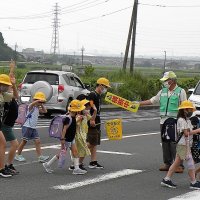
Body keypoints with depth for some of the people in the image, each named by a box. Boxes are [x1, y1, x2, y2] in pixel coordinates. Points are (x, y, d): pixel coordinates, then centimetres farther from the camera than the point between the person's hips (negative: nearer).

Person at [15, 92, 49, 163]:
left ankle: (40, 156, -4)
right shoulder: (31, 107, -12)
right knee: (24, 141, 2)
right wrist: (38, 101, -44)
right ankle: (18, 155, 14)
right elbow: (32, 103, -36)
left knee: (37, 141, -1)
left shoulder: (37, 108, 13)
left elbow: (45, 111, 15)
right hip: (27, 127, -8)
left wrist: (41, 105, 7)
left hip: (33, 128, 8)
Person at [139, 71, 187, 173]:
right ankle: (167, 163, 16)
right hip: (163, 121, 6)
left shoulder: (181, 91, -1)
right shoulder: (163, 91, 14)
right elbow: (152, 101, 19)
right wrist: (138, 103, 15)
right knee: (165, 143, 7)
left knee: (174, 144, -8)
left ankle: (179, 165, -3)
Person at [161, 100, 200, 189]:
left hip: (186, 144, 10)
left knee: (177, 162, 11)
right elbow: (186, 133, -20)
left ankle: (166, 179, 13)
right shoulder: (181, 120, -15)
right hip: (183, 144, -10)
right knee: (190, 162, -7)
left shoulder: (187, 120, 17)